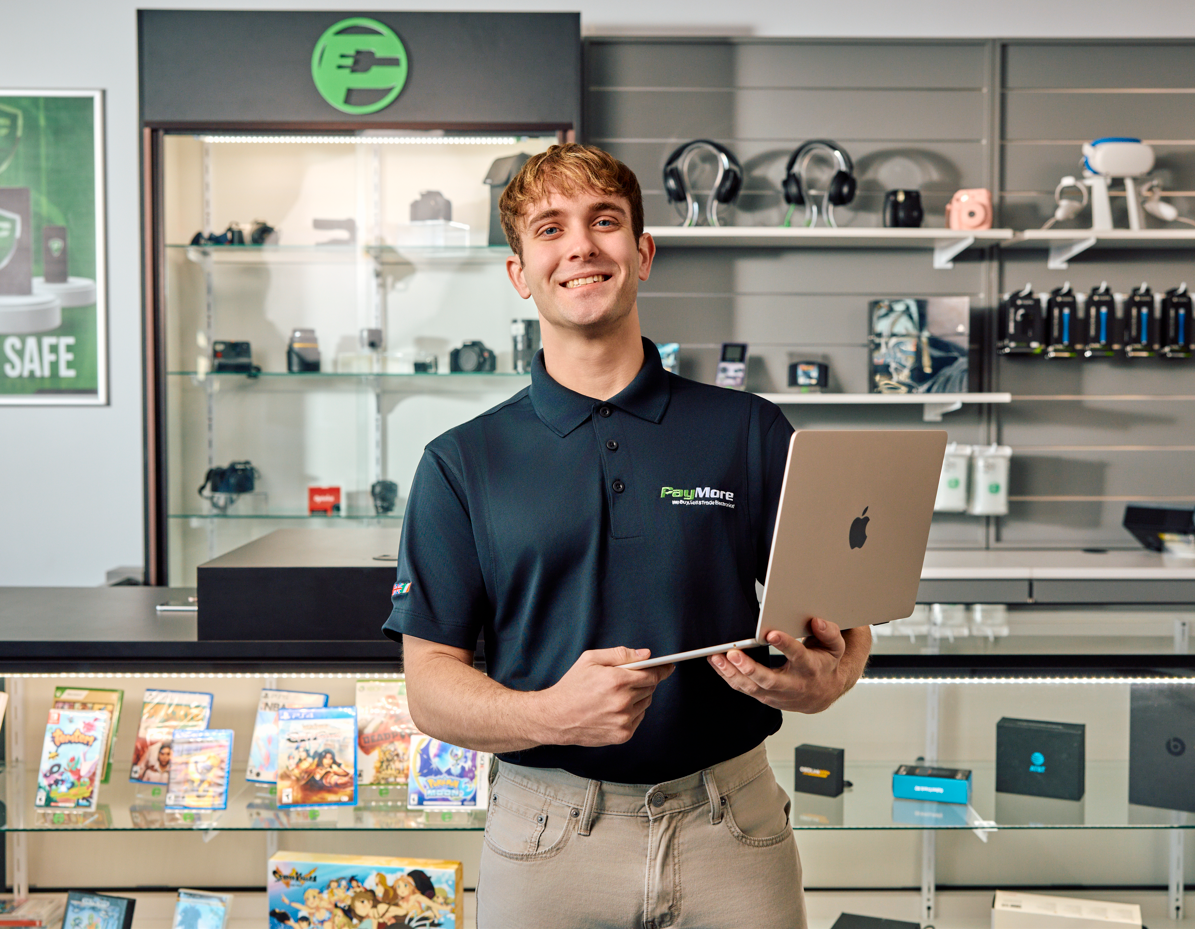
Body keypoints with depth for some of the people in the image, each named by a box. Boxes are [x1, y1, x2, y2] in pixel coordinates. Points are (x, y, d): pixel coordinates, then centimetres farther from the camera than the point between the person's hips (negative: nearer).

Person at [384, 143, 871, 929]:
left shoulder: (751, 433, 2)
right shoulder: (461, 464, 1)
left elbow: (844, 615, 4)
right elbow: (431, 686, -2)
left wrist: (824, 679, -19)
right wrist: (549, 715, -21)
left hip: (734, 826, 1)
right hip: (548, 831, 0)